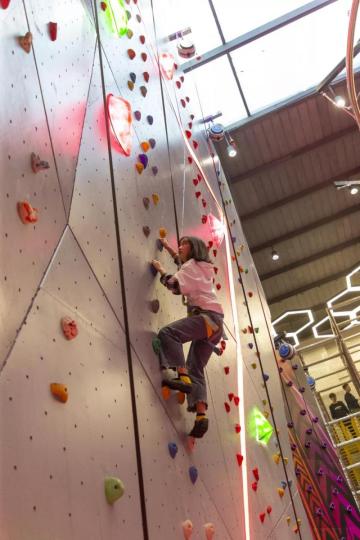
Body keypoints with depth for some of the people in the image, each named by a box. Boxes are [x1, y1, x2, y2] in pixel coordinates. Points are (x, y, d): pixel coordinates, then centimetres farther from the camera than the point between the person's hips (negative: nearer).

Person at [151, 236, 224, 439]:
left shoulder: (191, 266, 3)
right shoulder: (202, 267, 29)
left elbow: (176, 285, -13)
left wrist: (161, 269, 2)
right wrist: (169, 249, 50)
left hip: (208, 317, -9)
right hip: (213, 321, 9)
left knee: (167, 332, -25)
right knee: (196, 369, 1)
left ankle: (182, 377, -36)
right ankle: (201, 415, -12)